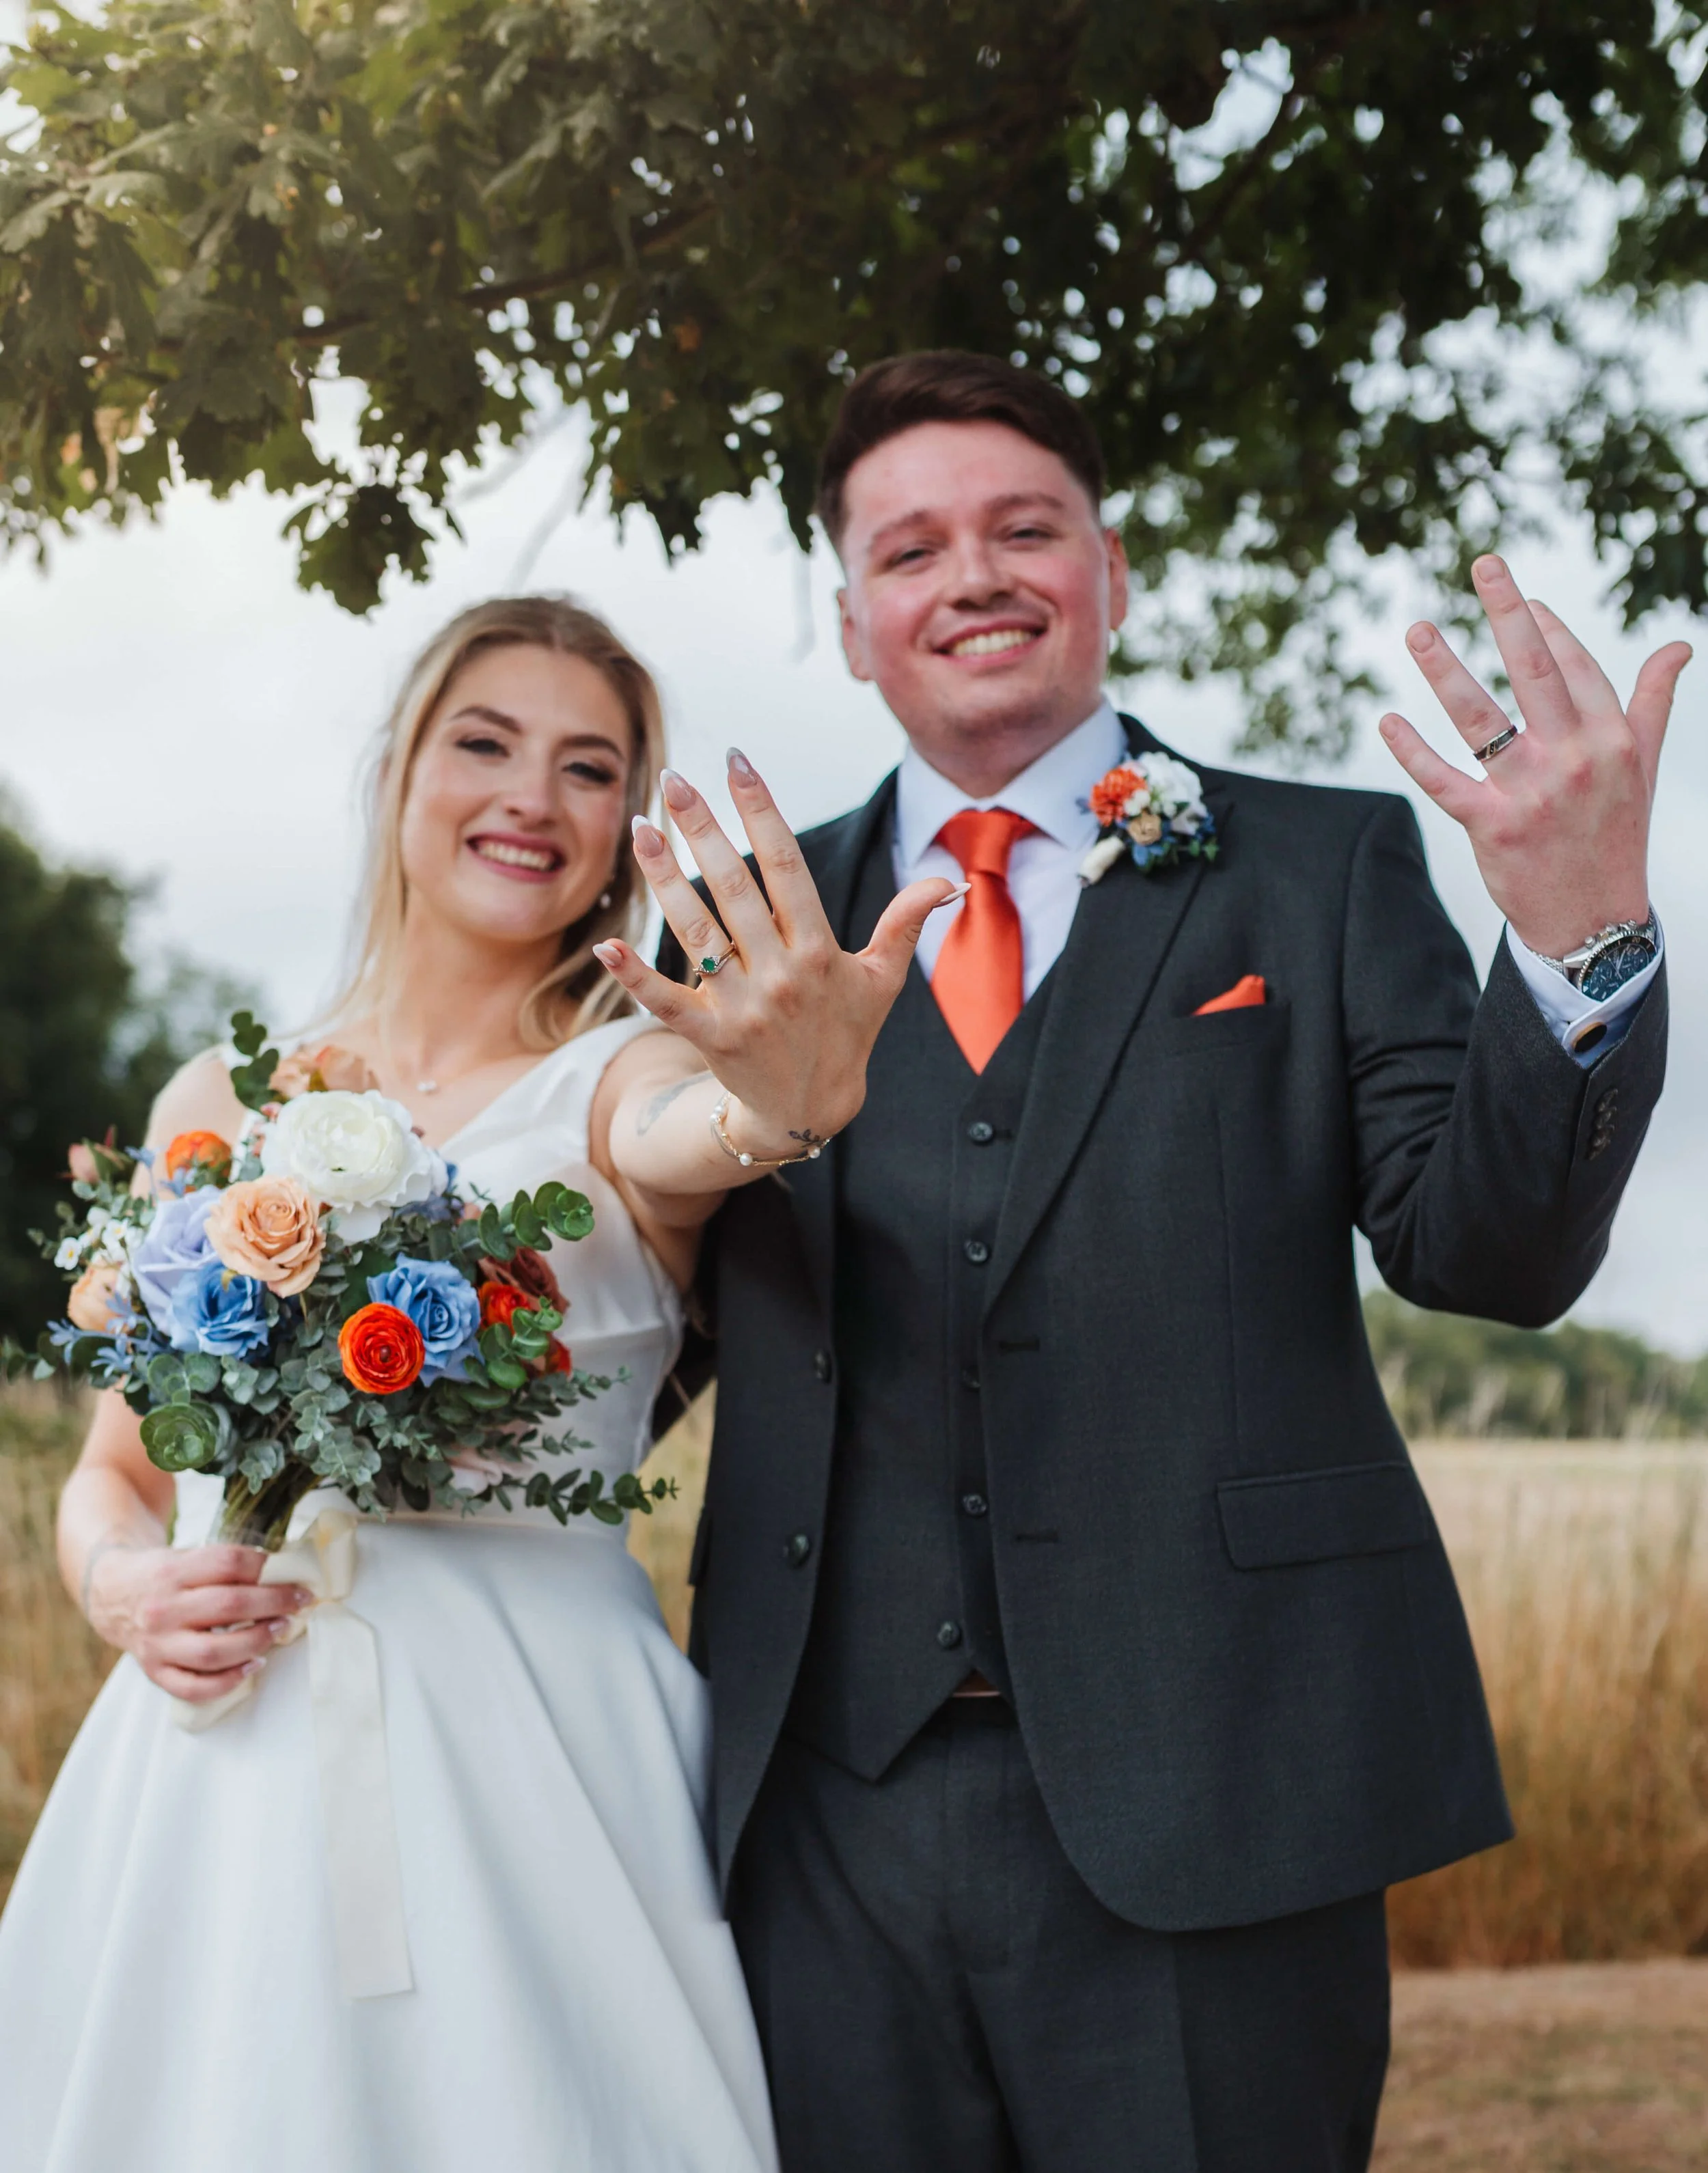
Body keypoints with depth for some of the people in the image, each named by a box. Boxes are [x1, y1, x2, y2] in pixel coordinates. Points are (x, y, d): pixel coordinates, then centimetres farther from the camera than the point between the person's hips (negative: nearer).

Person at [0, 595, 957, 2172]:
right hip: (214, 1780, 4)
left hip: (520, 1765, -3)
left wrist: (781, 1103, -51)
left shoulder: (624, 1076, -2)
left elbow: (682, 1134, -28)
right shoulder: (222, 1107, 9)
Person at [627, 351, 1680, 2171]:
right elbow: (676, 1309, 8)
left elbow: (1491, 1252, -6)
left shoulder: (1322, 869, 5)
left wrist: (1582, 936, -22)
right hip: (827, 1807, 2)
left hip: (1201, 1807, -2)